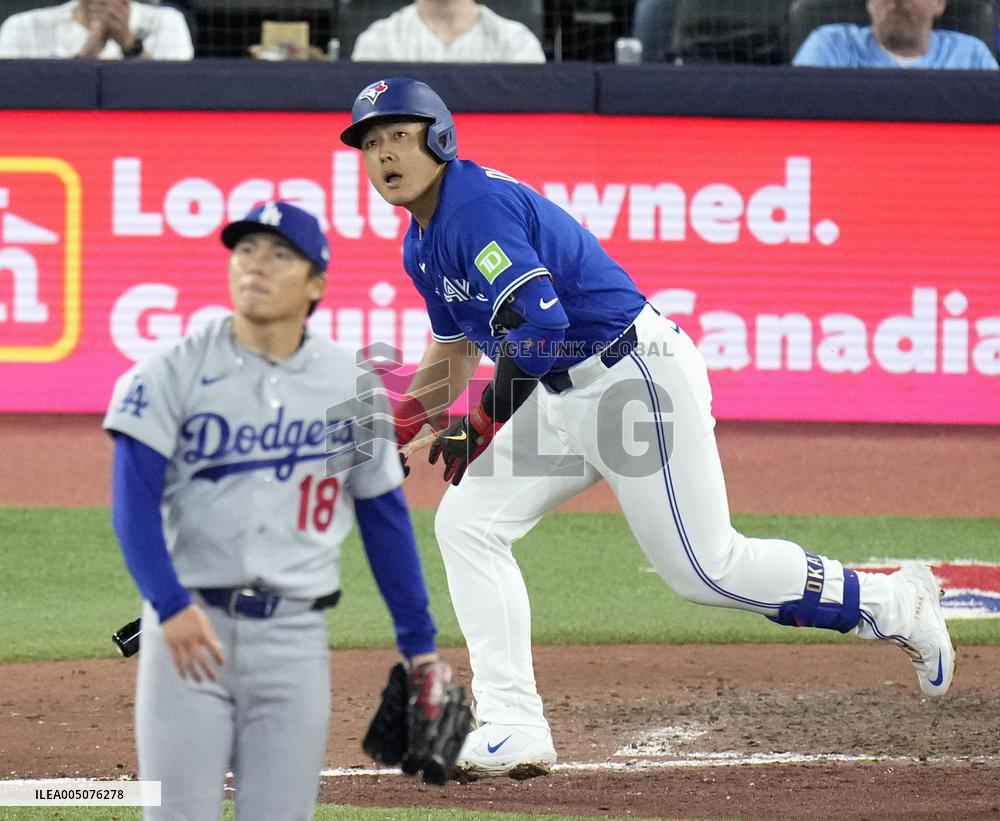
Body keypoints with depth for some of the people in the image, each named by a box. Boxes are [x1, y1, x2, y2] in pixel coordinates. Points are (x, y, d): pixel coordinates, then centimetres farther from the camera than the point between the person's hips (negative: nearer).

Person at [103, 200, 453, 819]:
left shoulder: (351, 385, 6)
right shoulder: (174, 373, -2)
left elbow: (385, 516, 12)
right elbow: (135, 504, -8)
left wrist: (419, 643, 10)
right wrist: (171, 606, -22)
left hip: (296, 634, 2)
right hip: (188, 623, -2)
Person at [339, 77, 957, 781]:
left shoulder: (480, 205, -20)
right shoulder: (422, 246, 12)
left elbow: (542, 325, -29)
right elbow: (455, 351, 25)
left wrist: (484, 418, -19)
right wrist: (397, 424, 9)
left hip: (637, 373, -10)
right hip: (562, 397, 10)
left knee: (705, 569, -6)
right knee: (466, 522, -1)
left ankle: (894, 603, 13)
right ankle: (514, 731, -3)